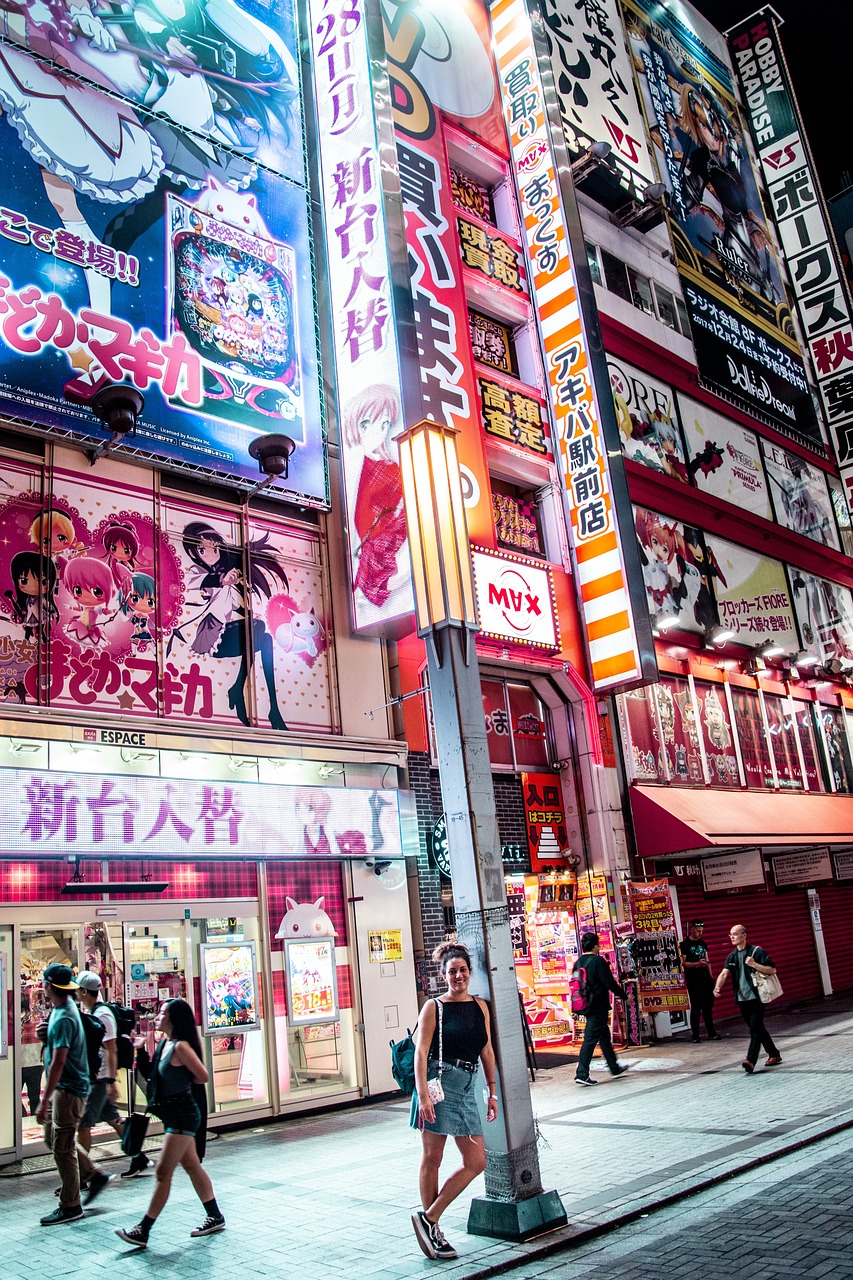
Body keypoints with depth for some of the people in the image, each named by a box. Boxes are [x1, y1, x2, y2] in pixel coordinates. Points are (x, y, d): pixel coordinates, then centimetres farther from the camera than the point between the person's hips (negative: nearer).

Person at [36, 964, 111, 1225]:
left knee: (63, 1148, -1)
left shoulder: (63, 1019, -23)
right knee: (53, 1138, 18)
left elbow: (58, 1063, -26)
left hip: (68, 1089, -10)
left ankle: (70, 1206, 11)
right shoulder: (65, 1008, 7)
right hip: (62, 1088, 10)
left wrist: (44, 1101, -24)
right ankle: (94, 1175, 26)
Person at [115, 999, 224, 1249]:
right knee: (192, 1166, 15)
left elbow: (202, 1076, -19)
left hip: (182, 1116, -10)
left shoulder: (180, 1046, -20)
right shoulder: (164, 1043, 6)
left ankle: (143, 1231, 2)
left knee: (163, 1172, -4)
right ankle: (215, 1218, 25)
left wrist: (182, 1082, -5)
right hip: (173, 1115, 10)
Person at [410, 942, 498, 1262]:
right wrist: (422, 1095, -19)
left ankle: (429, 1219, 10)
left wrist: (492, 1092, 15)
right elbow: (421, 1052, -9)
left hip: (467, 1087, 6)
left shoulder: (480, 1006, 12)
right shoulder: (434, 1007, -3)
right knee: (431, 1158, 2)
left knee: (476, 1162, 2)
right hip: (439, 1082, -6)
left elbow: (487, 1051, 16)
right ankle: (430, 1225, 15)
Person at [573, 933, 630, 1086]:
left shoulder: (578, 963, 8)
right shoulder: (598, 961, -14)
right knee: (591, 1039, -6)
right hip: (598, 1007, -8)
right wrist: (624, 996, 0)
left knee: (604, 1036, 20)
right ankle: (581, 1074, -7)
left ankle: (615, 1068, 32)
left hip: (586, 1006, 8)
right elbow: (610, 983, -15)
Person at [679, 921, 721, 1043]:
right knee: (695, 1006, -4)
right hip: (693, 979, -6)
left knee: (708, 1005, 9)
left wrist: (711, 976, 13)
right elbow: (683, 963, -11)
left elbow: (707, 960, 19)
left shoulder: (702, 943, 14)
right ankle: (694, 1034, 1)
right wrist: (697, 964, -25)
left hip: (705, 978, 6)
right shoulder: (684, 944, -5)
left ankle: (711, 1032, 18)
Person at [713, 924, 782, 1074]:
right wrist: (717, 987, -21)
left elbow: (772, 969, -8)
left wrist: (754, 964, -21)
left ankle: (751, 1061, -18)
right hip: (742, 999, 6)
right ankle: (774, 1054, 29)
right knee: (758, 1028, 14)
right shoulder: (731, 956, 10)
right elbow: (724, 973, -2)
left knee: (755, 1029, -11)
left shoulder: (757, 952, -6)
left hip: (757, 997, -6)